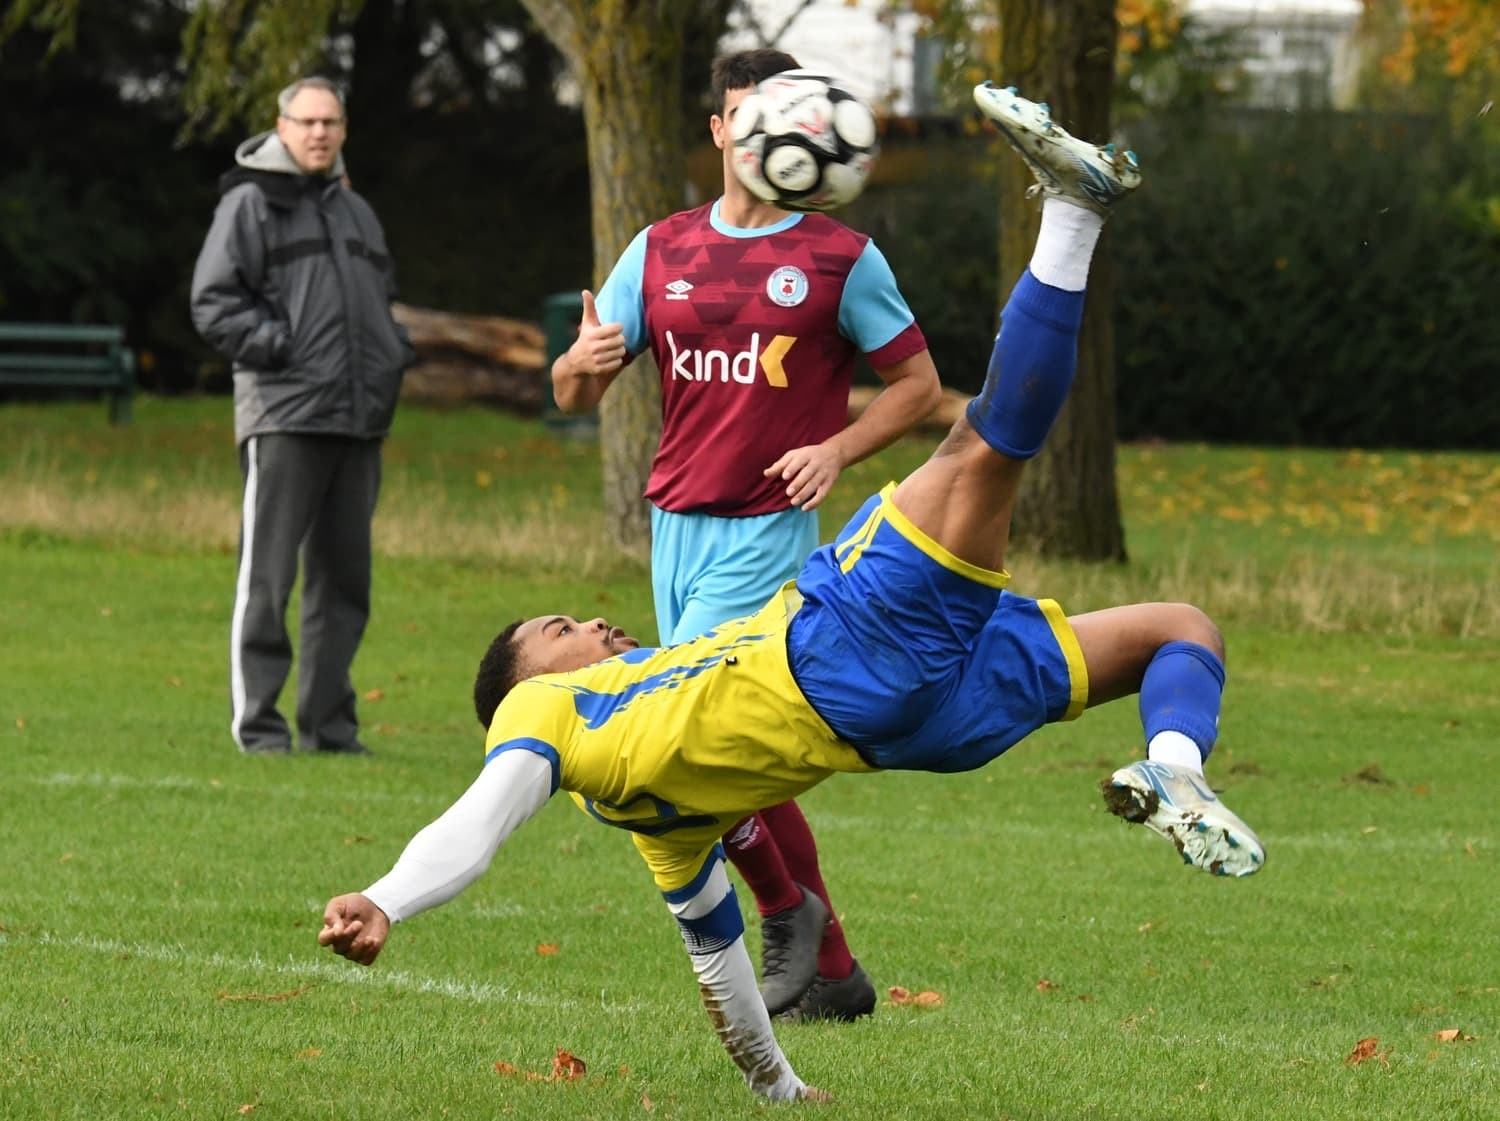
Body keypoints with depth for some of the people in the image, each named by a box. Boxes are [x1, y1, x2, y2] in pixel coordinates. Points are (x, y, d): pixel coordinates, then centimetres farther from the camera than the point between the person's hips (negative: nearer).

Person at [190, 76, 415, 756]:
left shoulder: (356, 213, 21)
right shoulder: (250, 204, -1)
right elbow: (214, 304, -7)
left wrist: (392, 356, 14)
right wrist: (281, 346, -15)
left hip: (358, 419, 7)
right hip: (283, 417, -7)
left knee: (343, 578, 9)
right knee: (267, 577, -6)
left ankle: (329, 723, 15)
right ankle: (256, 721, -3)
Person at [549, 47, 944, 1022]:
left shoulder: (842, 258, -2)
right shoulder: (662, 250, 10)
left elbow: (919, 383, 4)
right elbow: (576, 395, 8)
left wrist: (837, 450, -12)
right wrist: (583, 365, -16)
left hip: (769, 531, -5)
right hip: (676, 527, 5)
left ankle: (787, 910, 2)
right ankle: (831, 973, 17)